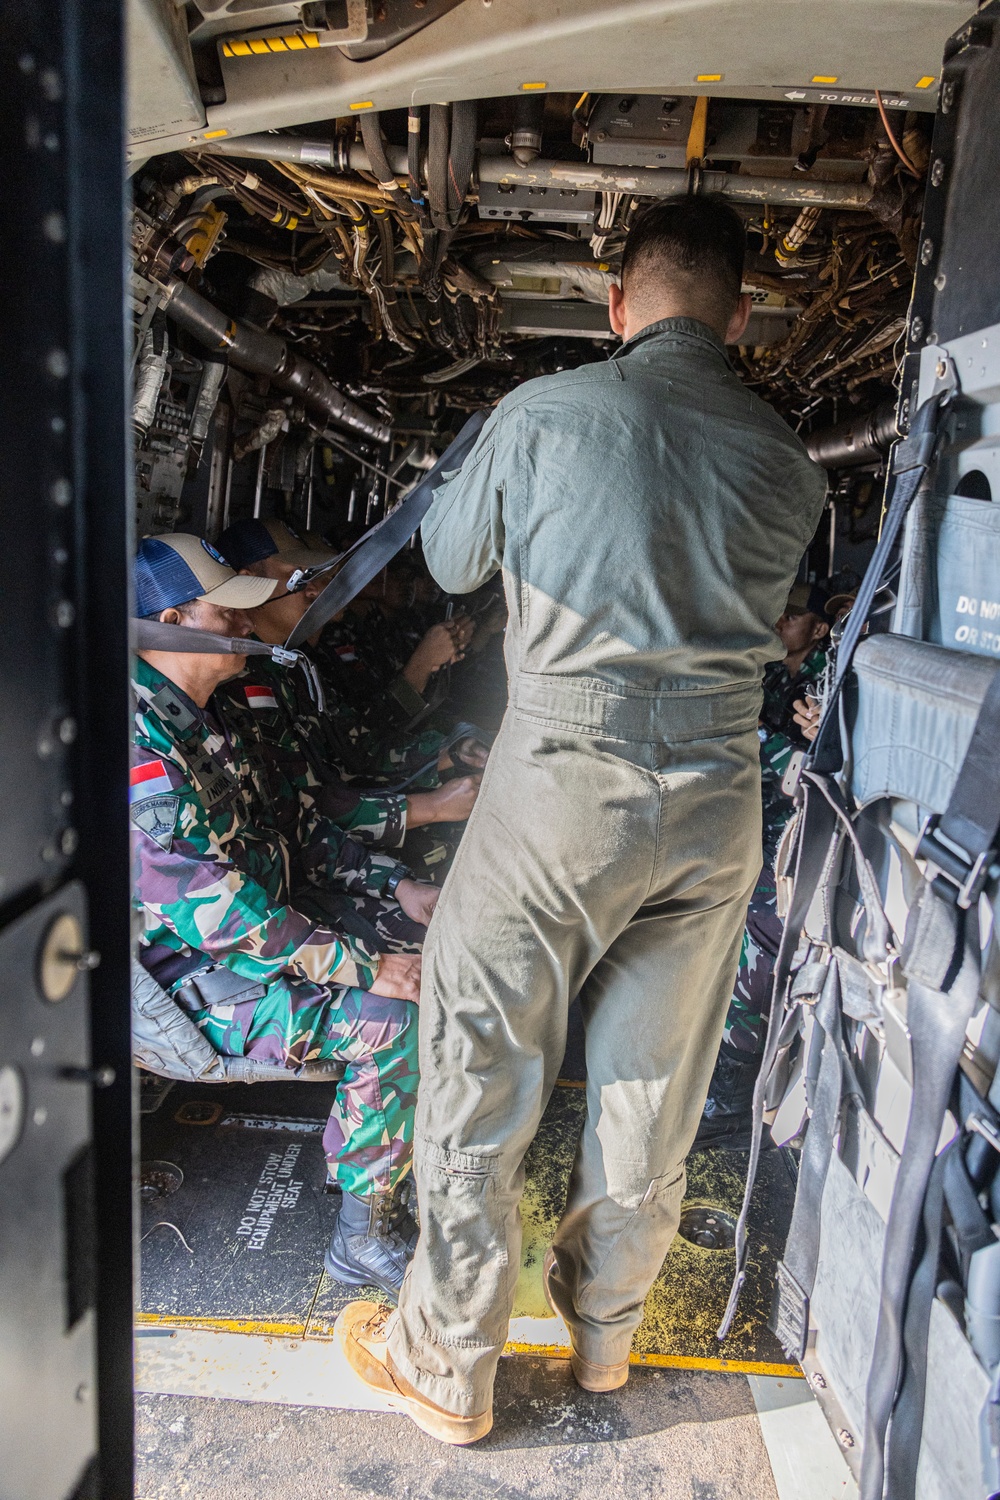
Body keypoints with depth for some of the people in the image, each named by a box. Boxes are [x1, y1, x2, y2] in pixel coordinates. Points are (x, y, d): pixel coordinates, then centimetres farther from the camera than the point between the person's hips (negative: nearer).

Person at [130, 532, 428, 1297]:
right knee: (394, 1017, -25)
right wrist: (364, 967, -25)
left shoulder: (205, 716, 8)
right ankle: (366, 1238, -6)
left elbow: (290, 823, 13)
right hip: (191, 979, -9)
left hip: (269, 931, 10)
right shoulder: (145, 747, -24)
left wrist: (396, 882, 2)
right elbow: (217, 913, -28)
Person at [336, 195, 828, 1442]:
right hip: (717, 803, 5)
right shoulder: (787, 464, 4)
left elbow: (451, 563, 8)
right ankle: (604, 1329, 40)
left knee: (479, 1080, 11)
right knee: (653, 1087, 19)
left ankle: (447, 1371, 28)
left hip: (563, 784, -4)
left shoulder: (542, 414, -6)